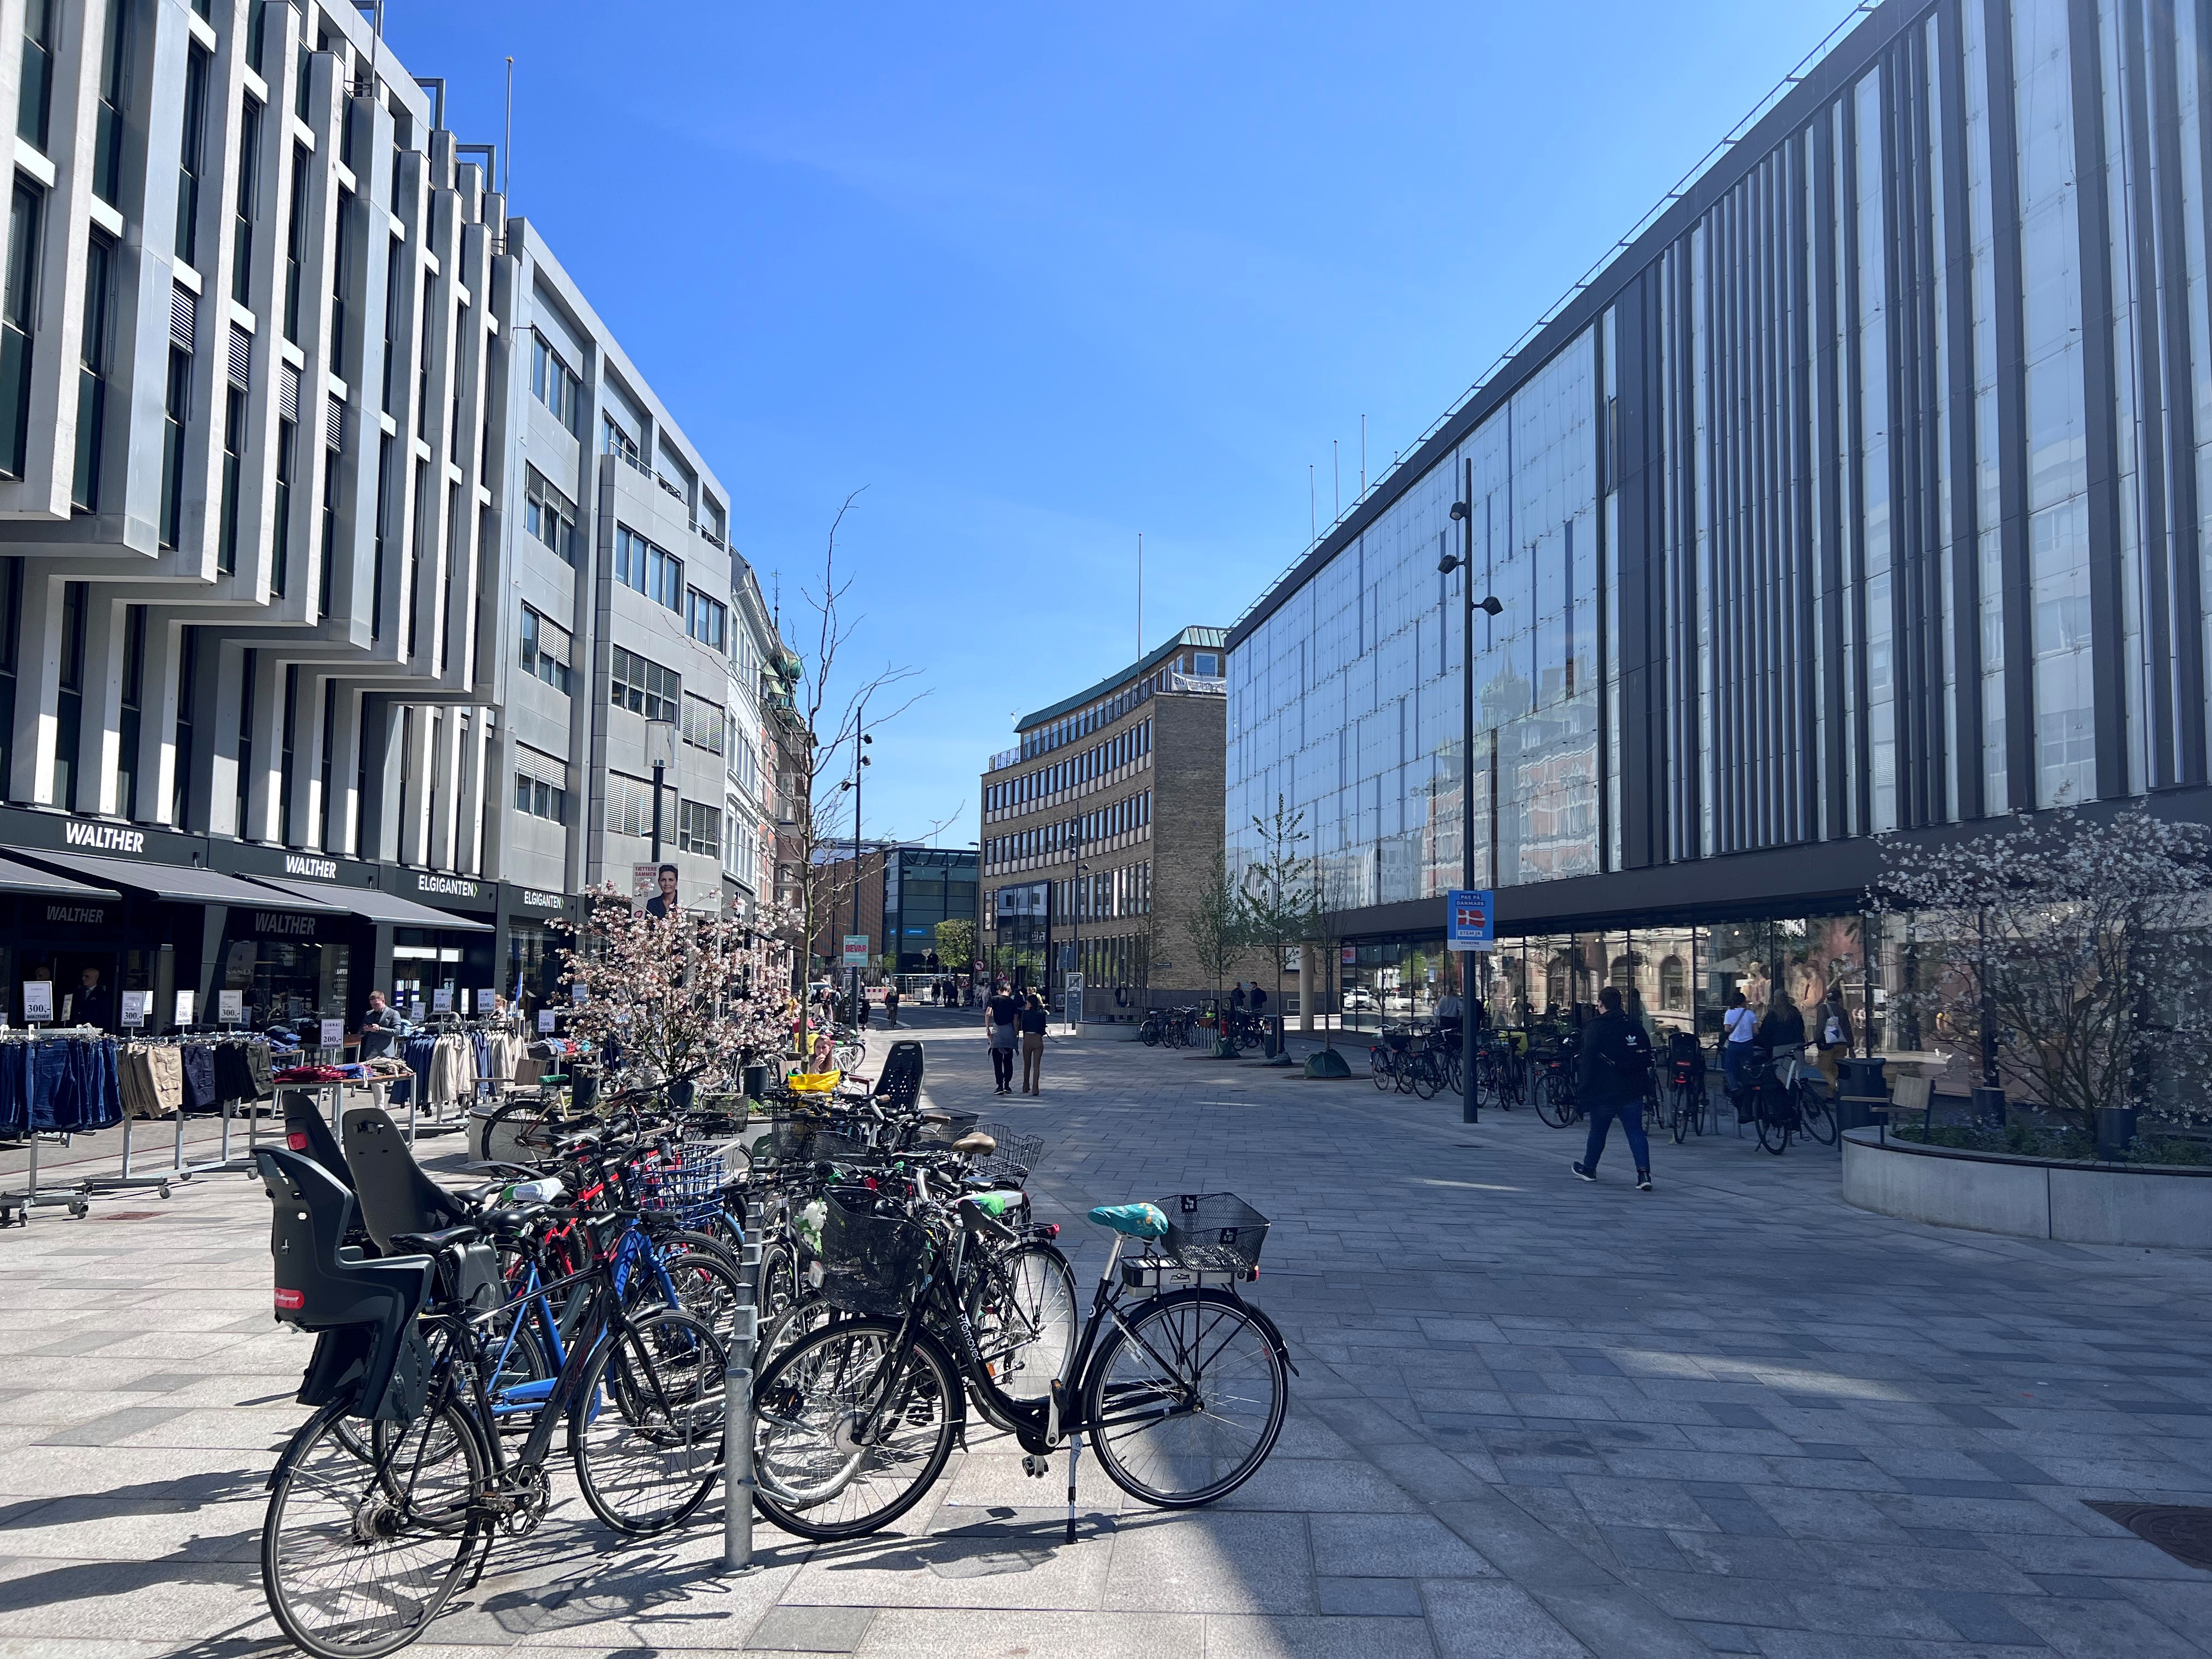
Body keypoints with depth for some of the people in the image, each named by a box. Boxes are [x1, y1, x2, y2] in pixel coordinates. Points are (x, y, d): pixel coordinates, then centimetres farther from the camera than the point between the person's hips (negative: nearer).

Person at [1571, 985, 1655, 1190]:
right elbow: (1647, 1059, 12)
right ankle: (1644, 1173, -13)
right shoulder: (1635, 1027, 8)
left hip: (1604, 1091, -3)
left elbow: (1588, 1062, -13)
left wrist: (1582, 1089, -9)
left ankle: (1589, 1168, 29)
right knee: (1636, 1132, 1)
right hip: (1633, 1092, 4)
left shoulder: (1595, 1028, -9)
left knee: (1598, 1131, 13)